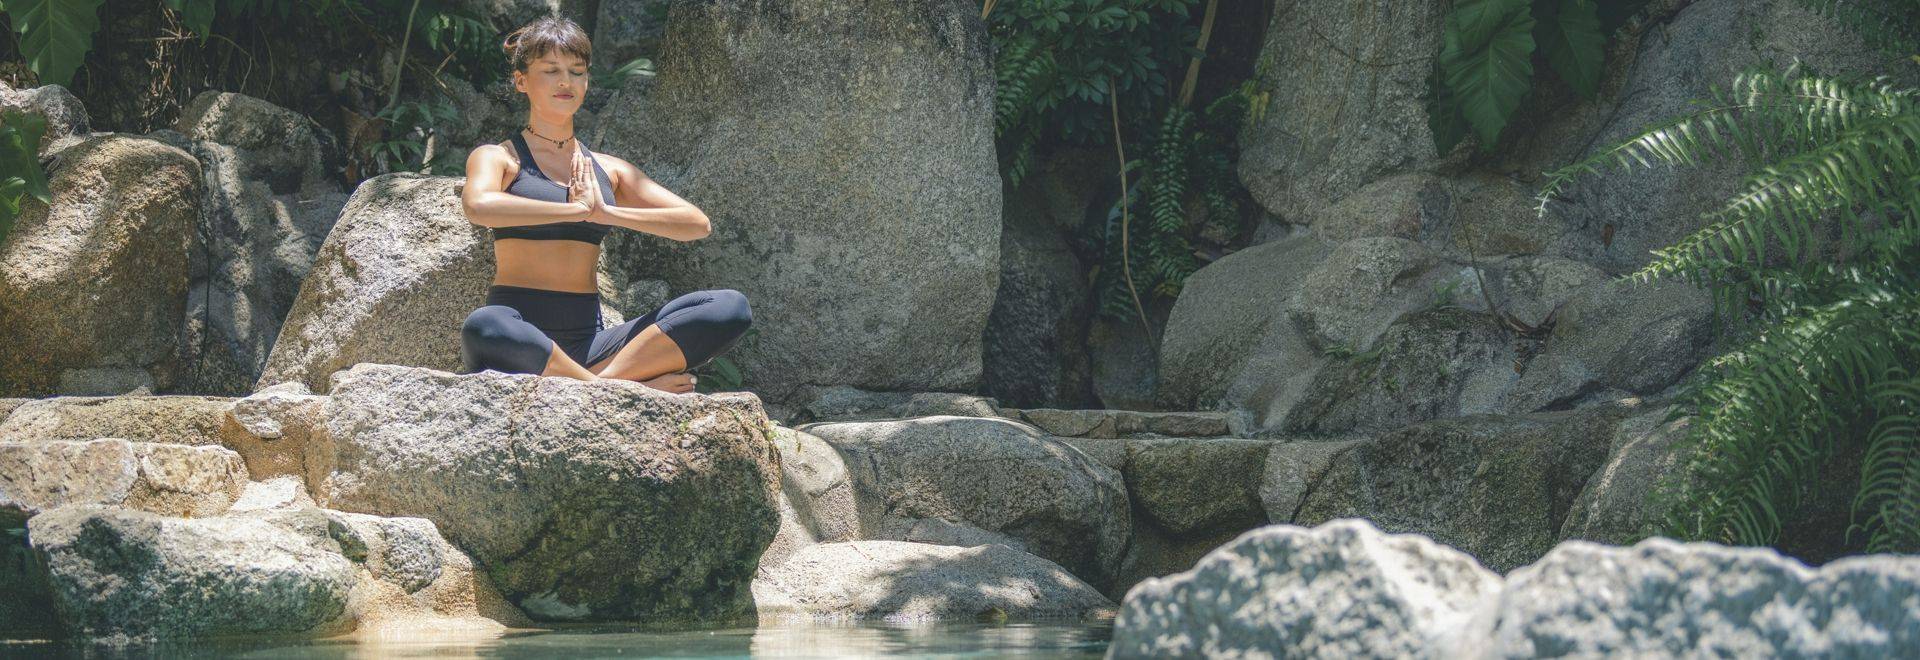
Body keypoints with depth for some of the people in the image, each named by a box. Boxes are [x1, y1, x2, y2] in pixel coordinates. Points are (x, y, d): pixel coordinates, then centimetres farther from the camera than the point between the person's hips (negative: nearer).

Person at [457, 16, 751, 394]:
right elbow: (478, 207, -19)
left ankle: (606, 380, -30)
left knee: (730, 308, -15)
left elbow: (698, 224, 7)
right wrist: (578, 209, -11)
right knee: (483, 328, -43)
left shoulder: (608, 170, 19)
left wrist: (605, 212, -5)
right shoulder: (499, 158, 7)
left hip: (588, 341, 4)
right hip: (520, 338, -4)